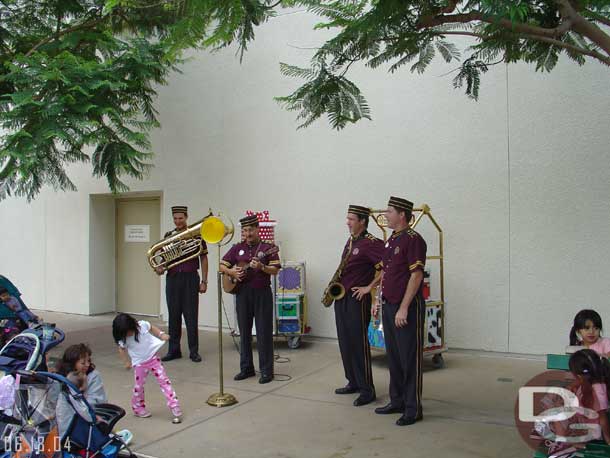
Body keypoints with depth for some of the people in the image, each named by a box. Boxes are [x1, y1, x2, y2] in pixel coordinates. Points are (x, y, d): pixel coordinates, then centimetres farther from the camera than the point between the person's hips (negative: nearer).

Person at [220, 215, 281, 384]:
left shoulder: (267, 248, -1)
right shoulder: (237, 248, 10)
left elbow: (275, 270, -7)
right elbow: (222, 266, 12)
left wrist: (261, 267, -23)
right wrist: (231, 272, -8)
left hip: (262, 292, -4)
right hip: (242, 292, 4)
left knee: (264, 332, -2)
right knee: (244, 331, 10)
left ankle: (266, 370, 6)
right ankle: (246, 368, 21)